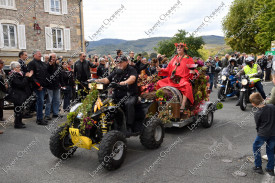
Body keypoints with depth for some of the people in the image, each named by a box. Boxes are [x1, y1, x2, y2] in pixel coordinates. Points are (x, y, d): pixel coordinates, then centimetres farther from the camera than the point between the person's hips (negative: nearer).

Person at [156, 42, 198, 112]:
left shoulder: (189, 59, 9)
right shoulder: (174, 59, 21)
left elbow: (193, 70, 2)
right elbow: (168, 70, 19)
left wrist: (192, 72, -22)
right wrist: (161, 70, 2)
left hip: (183, 78, -5)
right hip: (172, 79, 5)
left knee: (187, 86, -37)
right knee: (159, 83, -10)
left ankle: (182, 107, -38)